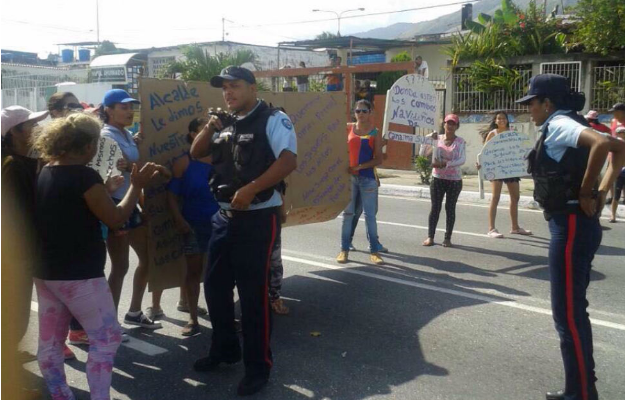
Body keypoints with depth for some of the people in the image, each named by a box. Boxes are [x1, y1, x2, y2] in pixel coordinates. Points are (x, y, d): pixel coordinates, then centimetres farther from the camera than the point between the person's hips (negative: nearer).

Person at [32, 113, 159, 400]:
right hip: (79, 275, -9)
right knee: (107, 337, 2)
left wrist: (104, 190, 18)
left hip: (45, 271, 9)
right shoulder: (83, 176, -17)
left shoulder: (44, 174, 8)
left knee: (50, 342, 13)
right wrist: (136, 185, -4)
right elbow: (115, 218, -14)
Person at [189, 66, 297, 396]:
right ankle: (224, 349, 34)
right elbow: (195, 153, 19)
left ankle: (258, 366, 14)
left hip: (258, 218, -7)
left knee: (253, 293, -1)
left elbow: (288, 161, -21)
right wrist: (208, 129, 1)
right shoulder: (225, 124, 13)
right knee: (215, 286, 14)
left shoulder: (273, 119, -8)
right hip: (224, 216, 8)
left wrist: (249, 189, -23)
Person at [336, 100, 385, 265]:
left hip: (367, 177, -2)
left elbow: (379, 159, -6)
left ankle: (374, 251, 10)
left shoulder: (374, 133, 0)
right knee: (348, 213, 6)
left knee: (370, 215, 3)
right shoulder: (348, 128, 6)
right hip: (349, 176, 2)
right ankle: (344, 249, 13)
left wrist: (359, 166, -14)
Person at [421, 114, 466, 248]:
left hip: (454, 180, -1)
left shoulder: (460, 142, -2)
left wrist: (444, 164, -26)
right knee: (435, 207, 1)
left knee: (450, 208, 4)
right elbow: (424, 153, 2)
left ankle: (448, 238, 11)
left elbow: (462, 160, -15)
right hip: (438, 178, 1)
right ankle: (430, 237, 7)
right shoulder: (437, 139, 4)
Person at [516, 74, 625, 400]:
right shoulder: (566, 126, 15)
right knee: (572, 310, 17)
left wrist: (585, 194, -20)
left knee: (568, 314, -2)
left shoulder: (558, 125, -13)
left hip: (571, 225, -10)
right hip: (575, 224, 10)